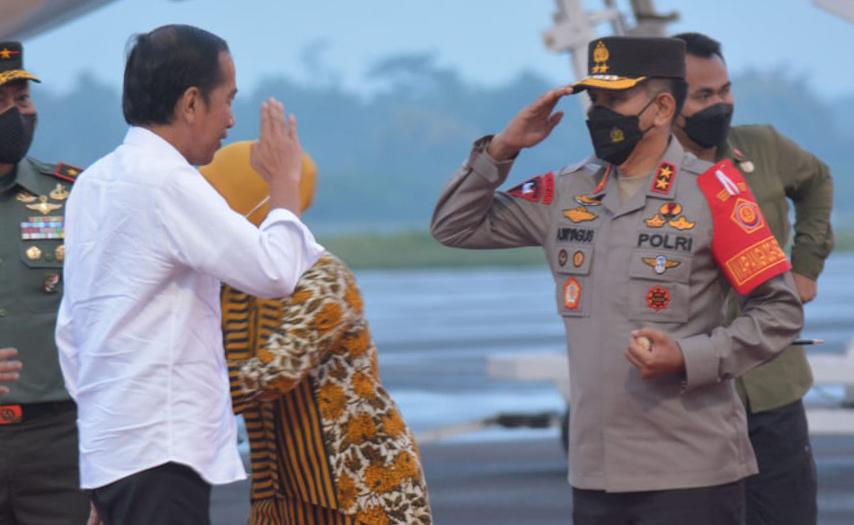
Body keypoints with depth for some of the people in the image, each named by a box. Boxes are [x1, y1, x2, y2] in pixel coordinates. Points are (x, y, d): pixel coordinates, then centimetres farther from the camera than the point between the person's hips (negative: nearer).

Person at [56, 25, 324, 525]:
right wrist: (285, 183, -1)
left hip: (109, 444, 10)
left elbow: (71, 328, 21)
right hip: (159, 447, -10)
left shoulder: (92, 184, 16)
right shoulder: (167, 182, -13)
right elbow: (274, 272, -16)